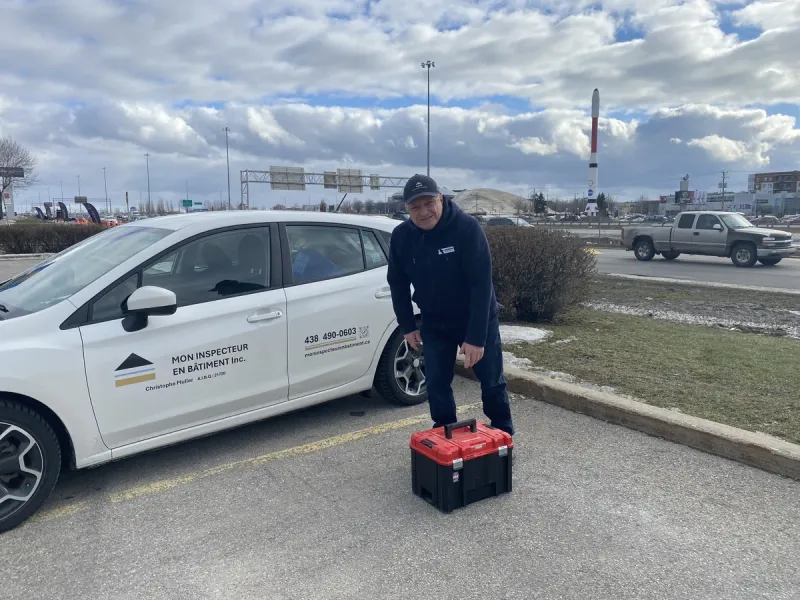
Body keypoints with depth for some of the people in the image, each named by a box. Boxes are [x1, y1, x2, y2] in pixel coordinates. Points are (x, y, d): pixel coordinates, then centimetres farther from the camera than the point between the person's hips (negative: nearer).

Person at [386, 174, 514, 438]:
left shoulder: (467, 227, -26)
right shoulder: (400, 236, -12)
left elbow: (481, 283, -27)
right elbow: (398, 284, 3)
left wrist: (476, 337, -29)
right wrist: (408, 326, 2)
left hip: (478, 319, -3)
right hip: (434, 323, 3)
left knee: (492, 382, 8)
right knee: (436, 385, 5)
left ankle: (504, 434, 30)